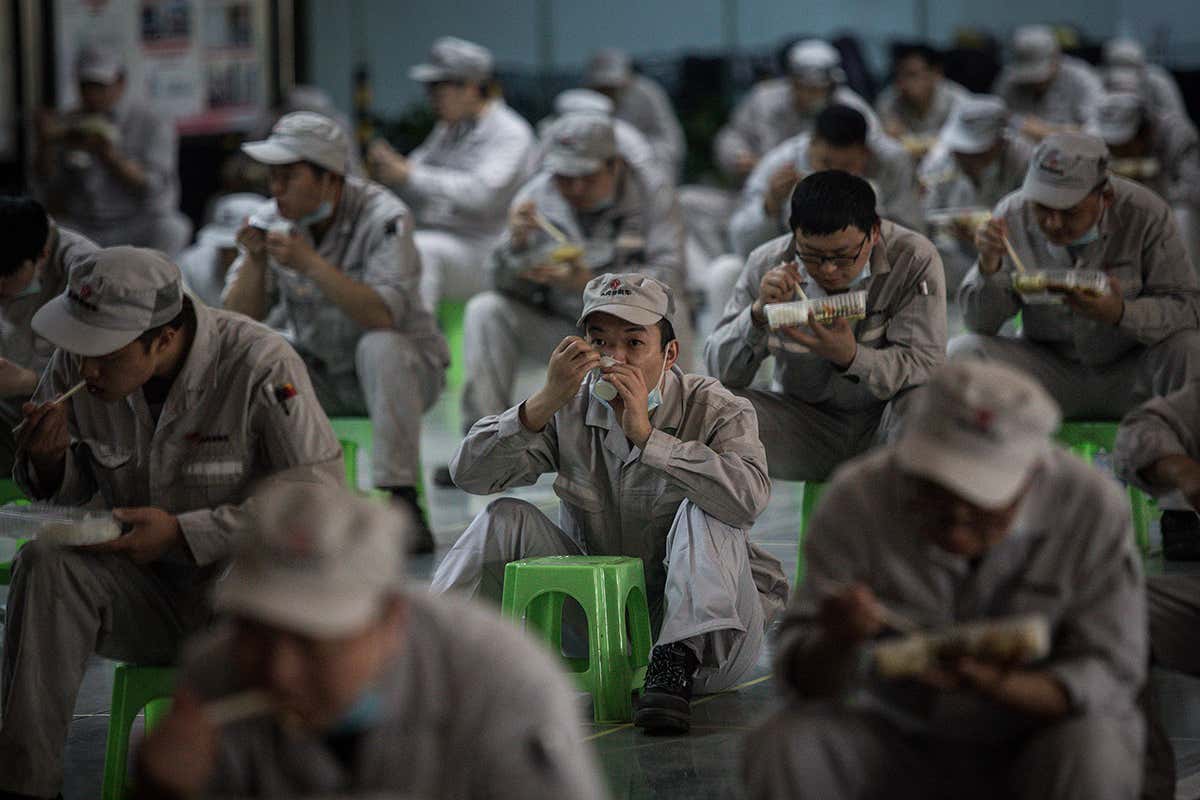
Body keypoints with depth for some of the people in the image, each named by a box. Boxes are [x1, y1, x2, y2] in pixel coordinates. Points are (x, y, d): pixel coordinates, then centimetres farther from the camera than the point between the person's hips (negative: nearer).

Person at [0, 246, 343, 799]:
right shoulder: (75, 368, -5)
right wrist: (48, 462, -16)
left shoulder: (261, 366, -20)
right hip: (142, 594, 4)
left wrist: (181, 532, -24)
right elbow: (65, 497, 10)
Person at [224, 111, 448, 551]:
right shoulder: (271, 220, -4)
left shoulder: (383, 217, -19)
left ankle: (401, 503, -32)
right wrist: (254, 259, -23)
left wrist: (309, 261, -36)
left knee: (378, 347, -37)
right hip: (316, 374, 4)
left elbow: (382, 316, -33)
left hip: (402, 367, -4)